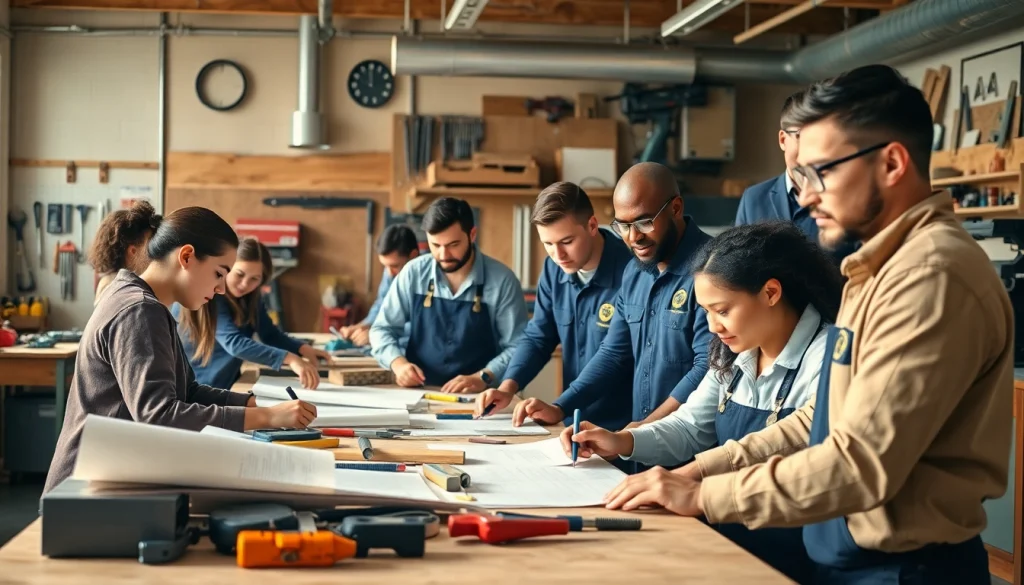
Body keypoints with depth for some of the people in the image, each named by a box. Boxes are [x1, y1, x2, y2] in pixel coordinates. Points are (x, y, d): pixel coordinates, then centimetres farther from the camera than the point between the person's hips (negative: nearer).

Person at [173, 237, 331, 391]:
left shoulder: (249, 297, 3)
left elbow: (271, 334, 5)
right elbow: (234, 342, -31)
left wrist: (302, 349, -15)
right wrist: (290, 359, -41)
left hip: (226, 387, 8)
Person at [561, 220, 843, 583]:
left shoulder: (827, 358, -19)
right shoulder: (734, 355, 9)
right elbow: (691, 428, 20)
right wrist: (622, 441, 1)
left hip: (790, 546, -8)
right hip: (729, 524, 8)